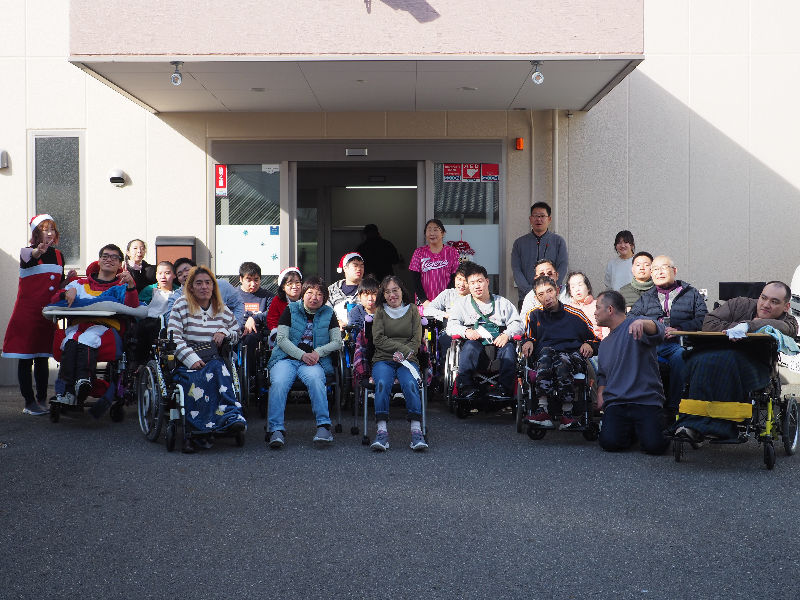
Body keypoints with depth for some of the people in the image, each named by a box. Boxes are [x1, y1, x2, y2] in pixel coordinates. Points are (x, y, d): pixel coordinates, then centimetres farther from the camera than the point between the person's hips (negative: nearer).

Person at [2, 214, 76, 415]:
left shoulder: (58, 255, 12)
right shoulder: (27, 252, -6)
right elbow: (29, 260, -34)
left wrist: (68, 279, -2)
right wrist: (37, 252, -56)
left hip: (47, 314, 5)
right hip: (27, 312, -5)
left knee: (42, 357, 10)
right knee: (25, 358, -2)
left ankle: (42, 400, 17)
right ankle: (29, 402, 2)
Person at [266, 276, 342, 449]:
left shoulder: (328, 313, 17)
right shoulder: (291, 310, 13)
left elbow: (337, 342, 10)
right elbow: (282, 339, 3)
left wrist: (318, 352, -9)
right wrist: (302, 355, -12)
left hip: (314, 362, 0)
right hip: (286, 358, 0)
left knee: (315, 379, -36)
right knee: (278, 383, -32)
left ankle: (324, 426, -36)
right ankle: (276, 430, -35)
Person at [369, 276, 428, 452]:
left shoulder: (412, 310, 14)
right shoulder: (380, 312, 13)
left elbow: (417, 340, 8)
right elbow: (378, 339, 1)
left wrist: (404, 354, -10)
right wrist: (402, 347, -11)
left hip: (407, 359, 0)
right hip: (383, 360, 0)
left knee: (410, 384, -32)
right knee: (382, 384, -33)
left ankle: (416, 431, -37)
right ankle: (382, 431, -38)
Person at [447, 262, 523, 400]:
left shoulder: (503, 303, 25)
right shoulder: (462, 304, 24)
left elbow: (517, 324, 12)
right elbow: (451, 326, 9)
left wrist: (506, 334, -11)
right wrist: (466, 331, -13)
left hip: (499, 343, 1)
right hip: (476, 342, -1)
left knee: (509, 347, -34)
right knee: (470, 346, -36)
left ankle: (504, 387, -39)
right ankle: (465, 387, -41)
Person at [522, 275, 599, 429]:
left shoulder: (574, 314, 14)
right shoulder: (535, 316, 19)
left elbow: (595, 338, 20)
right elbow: (529, 337, 28)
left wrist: (588, 344, -1)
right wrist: (528, 342, 5)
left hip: (574, 356, -1)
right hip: (545, 359, 1)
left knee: (562, 361, -39)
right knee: (546, 352, -38)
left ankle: (567, 414, -40)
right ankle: (542, 409, -46)